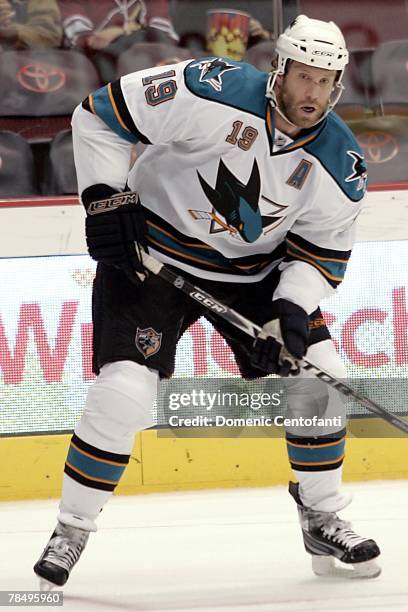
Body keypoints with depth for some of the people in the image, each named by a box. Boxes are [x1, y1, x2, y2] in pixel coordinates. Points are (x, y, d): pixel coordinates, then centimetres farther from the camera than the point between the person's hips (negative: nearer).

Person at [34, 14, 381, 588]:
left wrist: (293, 310, -21)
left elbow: (320, 252, -3)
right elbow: (98, 115, -18)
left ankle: (323, 523, 14)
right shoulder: (215, 93, -26)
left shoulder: (340, 165, -12)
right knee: (124, 391, -16)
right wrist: (106, 200, -21)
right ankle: (70, 531, 1)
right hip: (151, 254, -4)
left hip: (255, 269, 4)